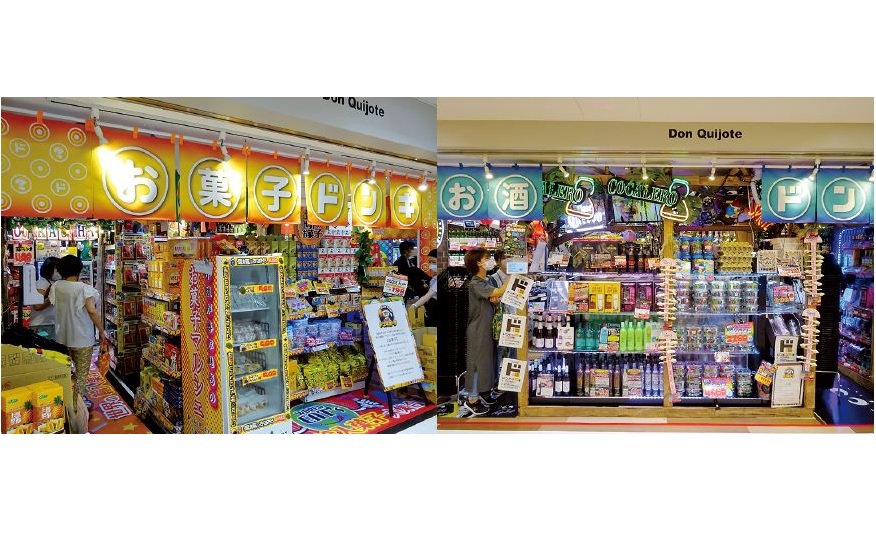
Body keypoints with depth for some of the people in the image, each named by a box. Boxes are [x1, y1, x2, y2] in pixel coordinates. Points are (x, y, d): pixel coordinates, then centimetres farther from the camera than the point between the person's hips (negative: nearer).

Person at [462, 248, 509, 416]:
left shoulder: (486, 282, 9)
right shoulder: (475, 284, -20)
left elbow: (496, 298, 7)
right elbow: (499, 292, -31)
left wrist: (495, 298, -16)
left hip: (487, 327, 9)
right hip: (478, 330, -9)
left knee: (486, 360, 18)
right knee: (477, 362, -3)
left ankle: (483, 390, 33)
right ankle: (472, 400, 6)